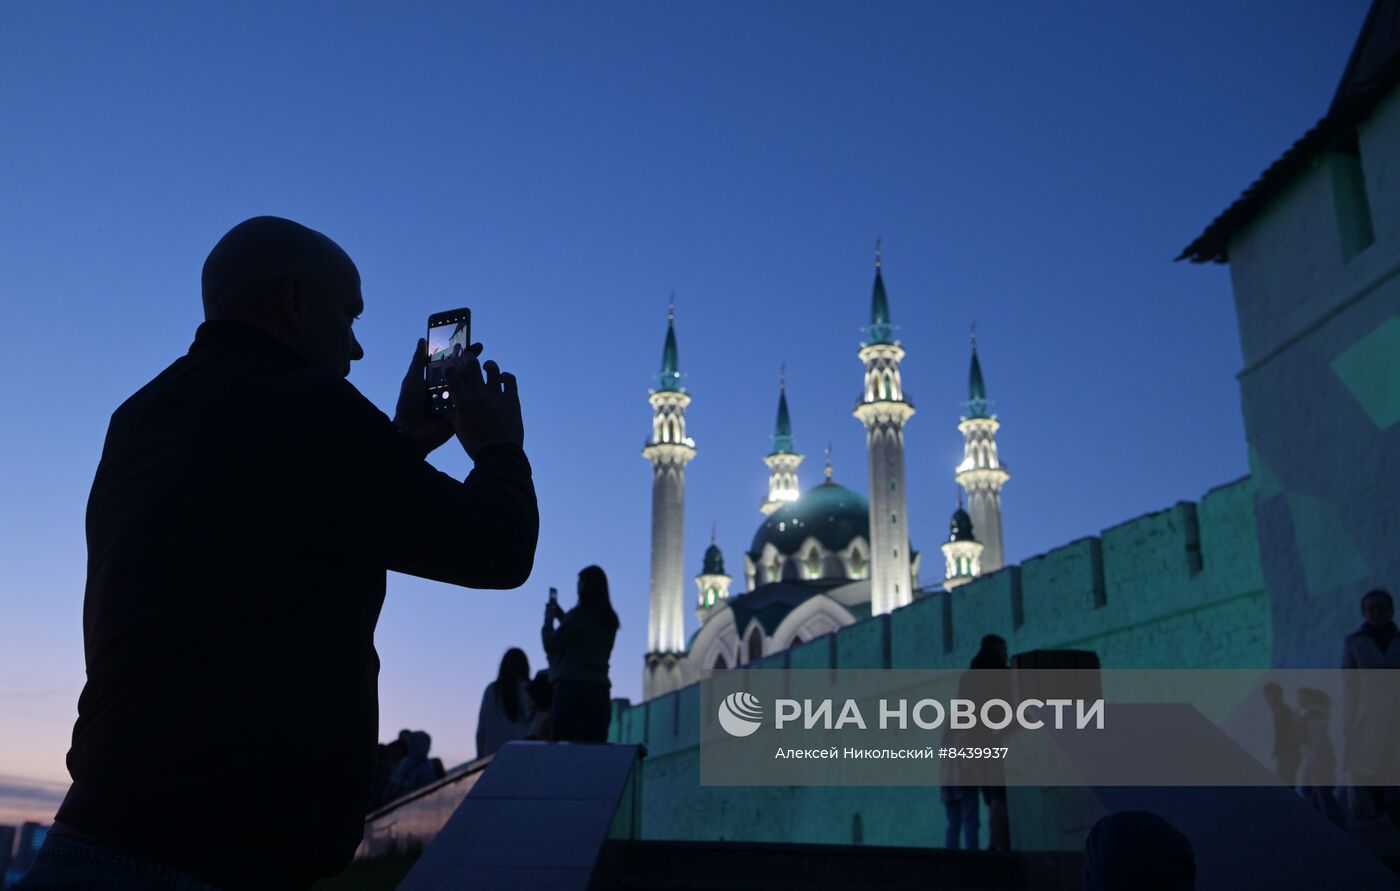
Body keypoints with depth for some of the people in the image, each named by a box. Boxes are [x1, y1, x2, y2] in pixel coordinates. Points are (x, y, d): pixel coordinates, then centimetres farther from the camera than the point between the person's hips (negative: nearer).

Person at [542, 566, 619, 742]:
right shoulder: (610, 620, 11)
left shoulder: (578, 615, -9)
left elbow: (550, 644, -2)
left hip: (573, 690, -6)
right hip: (600, 692, 6)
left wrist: (549, 618, 14)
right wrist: (563, 617, 25)